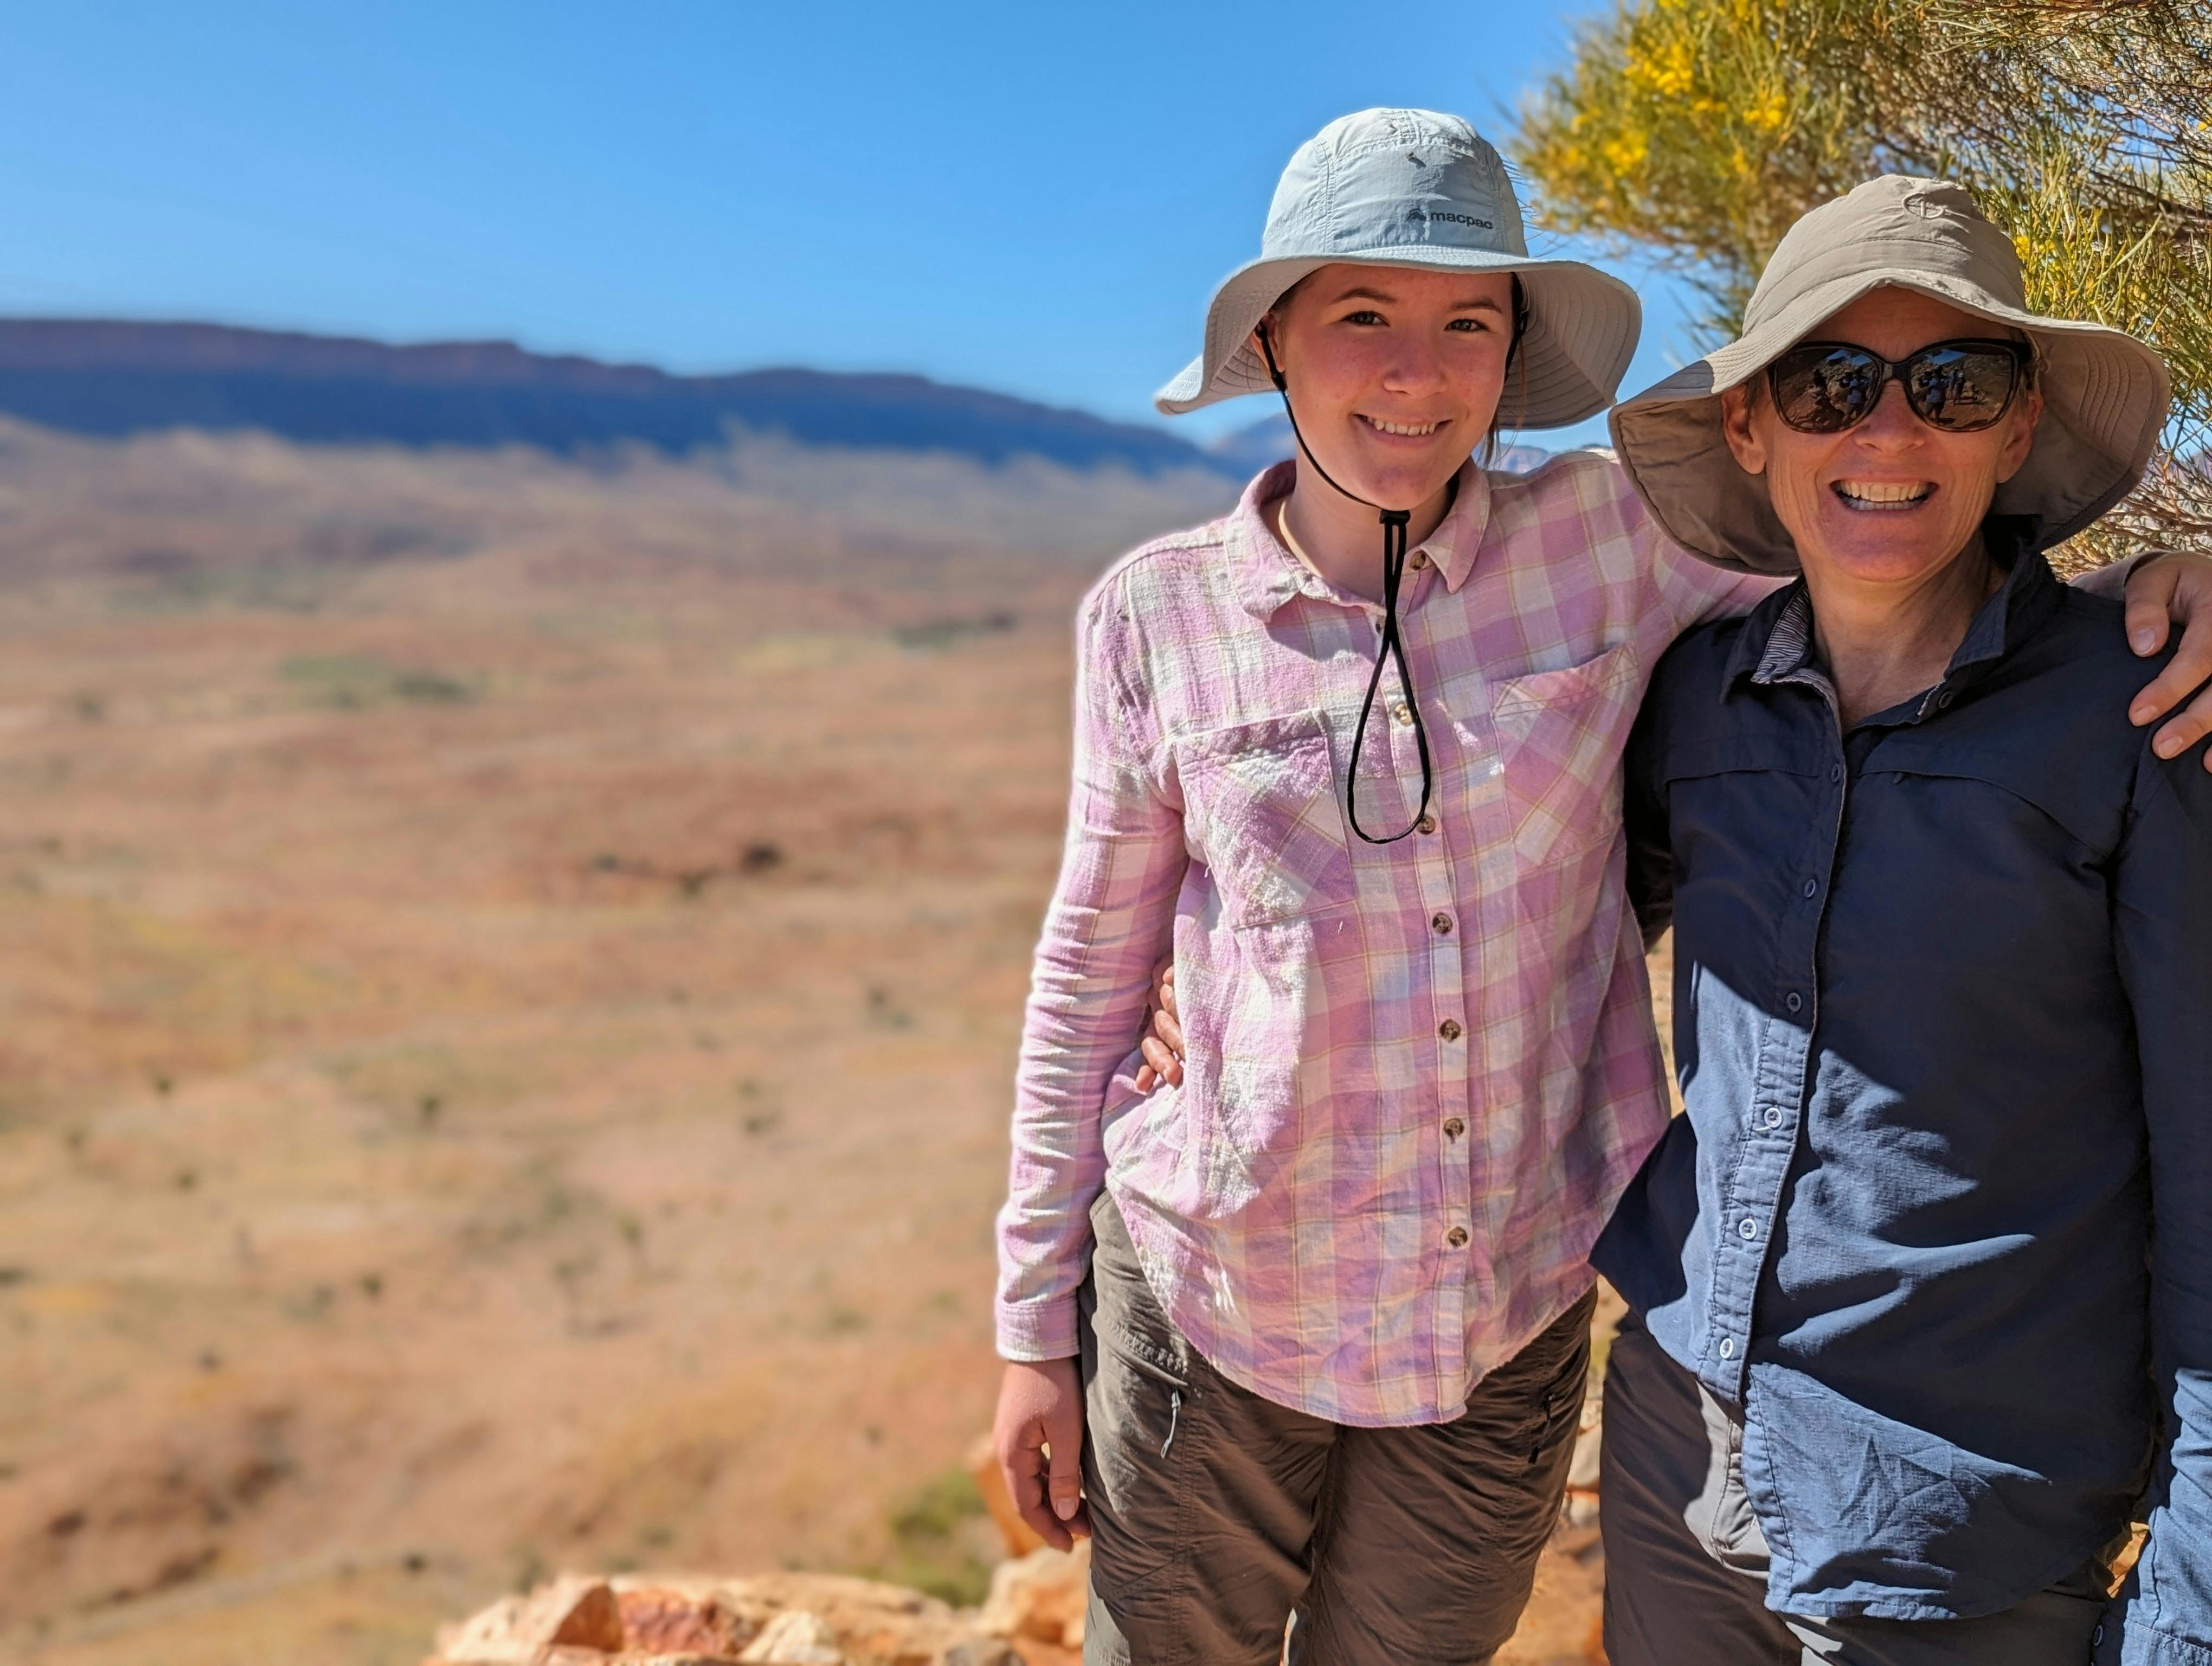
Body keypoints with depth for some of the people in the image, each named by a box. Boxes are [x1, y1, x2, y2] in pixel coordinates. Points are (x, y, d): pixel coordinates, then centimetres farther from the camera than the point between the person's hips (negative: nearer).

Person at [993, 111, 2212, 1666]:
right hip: (1213, 1309, -1)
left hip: (1510, 1331, 1)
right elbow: (1091, 973, -1)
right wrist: (1034, 1327, 2)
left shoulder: (1609, 541, -7)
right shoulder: (1156, 616, -7)